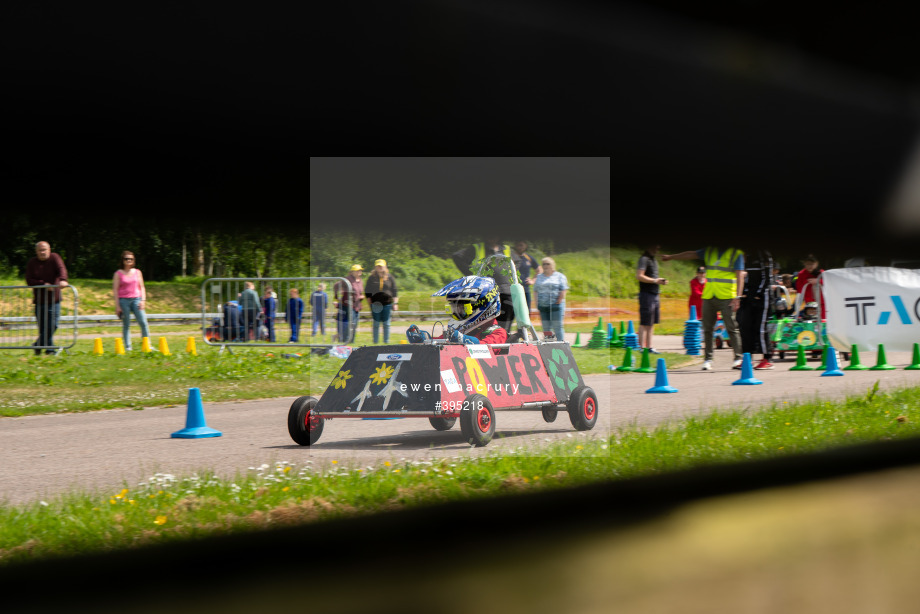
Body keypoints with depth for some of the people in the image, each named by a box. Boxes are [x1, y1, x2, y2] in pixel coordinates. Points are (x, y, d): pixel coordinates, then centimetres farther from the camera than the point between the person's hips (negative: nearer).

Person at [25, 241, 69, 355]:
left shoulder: (54, 258, 0)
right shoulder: (31, 263, 2)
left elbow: (61, 269, -19)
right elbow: (29, 281, -5)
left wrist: (63, 280, -40)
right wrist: (43, 284, -19)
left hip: (54, 299, 0)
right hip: (40, 299, 0)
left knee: (53, 325, -5)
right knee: (44, 327, -3)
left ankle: (38, 345, 12)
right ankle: (49, 349, 11)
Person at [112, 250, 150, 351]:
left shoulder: (137, 272, 11)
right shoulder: (118, 274, 2)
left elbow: (142, 287, 13)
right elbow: (115, 290, 1)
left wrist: (143, 300, 0)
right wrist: (117, 305, -5)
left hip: (136, 299, 2)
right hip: (123, 300, -2)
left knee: (143, 322, -8)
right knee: (126, 325, 1)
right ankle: (127, 347, 7)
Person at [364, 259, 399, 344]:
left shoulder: (390, 278, 7)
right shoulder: (371, 278, 6)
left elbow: (394, 292, 9)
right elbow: (367, 292, 9)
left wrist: (395, 303, 2)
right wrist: (369, 302, 0)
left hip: (387, 303, 0)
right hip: (375, 304, 0)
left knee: (386, 324, 4)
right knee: (376, 324, 3)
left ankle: (386, 341, 10)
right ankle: (375, 342, 9)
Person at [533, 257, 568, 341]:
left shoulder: (559, 276, 5)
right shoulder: (539, 277, 17)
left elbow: (563, 291, -1)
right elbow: (536, 291, 16)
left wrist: (558, 302, -9)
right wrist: (537, 304, 5)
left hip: (555, 305, -4)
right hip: (542, 306, 4)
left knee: (558, 327, -7)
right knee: (546, 328, 3)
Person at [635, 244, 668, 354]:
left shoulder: (654, 260, 21)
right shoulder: (644, 259, -8)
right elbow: (639, 276, -18)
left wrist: (661, 281, 8)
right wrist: (655, 281, -19)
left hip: (655, 294, 9)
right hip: (646, 294, -9)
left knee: (651, 324, 10)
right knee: (645, 323, -8)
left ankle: (649, 347, 13)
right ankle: (642, 347, -7)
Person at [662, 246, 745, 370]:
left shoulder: (736, 254, 2)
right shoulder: (709, 251, 16)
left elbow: (740, 276, -5)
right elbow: (691, 255, 26)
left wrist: (737, 297, -13)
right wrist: (671, 257, 30)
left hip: (726, 297, -5)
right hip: (709, 296, 5)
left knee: (732, 328, -7)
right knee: (707, 328, 1)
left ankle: (738, 357, 0)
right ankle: (707, 359, 6)